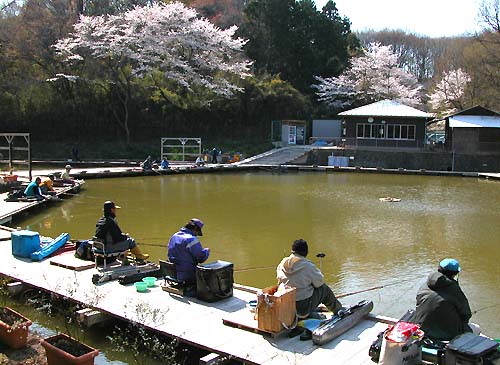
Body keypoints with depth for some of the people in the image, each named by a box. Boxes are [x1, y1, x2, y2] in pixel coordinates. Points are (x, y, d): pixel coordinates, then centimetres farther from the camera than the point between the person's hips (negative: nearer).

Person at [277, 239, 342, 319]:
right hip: (304, 308, -6)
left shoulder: (282, 264, 1)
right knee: (324, 289, 16)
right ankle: (338, 309, 36)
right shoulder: (308, 266, -16)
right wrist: (316, 271, 16)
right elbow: (320, 281, -4)